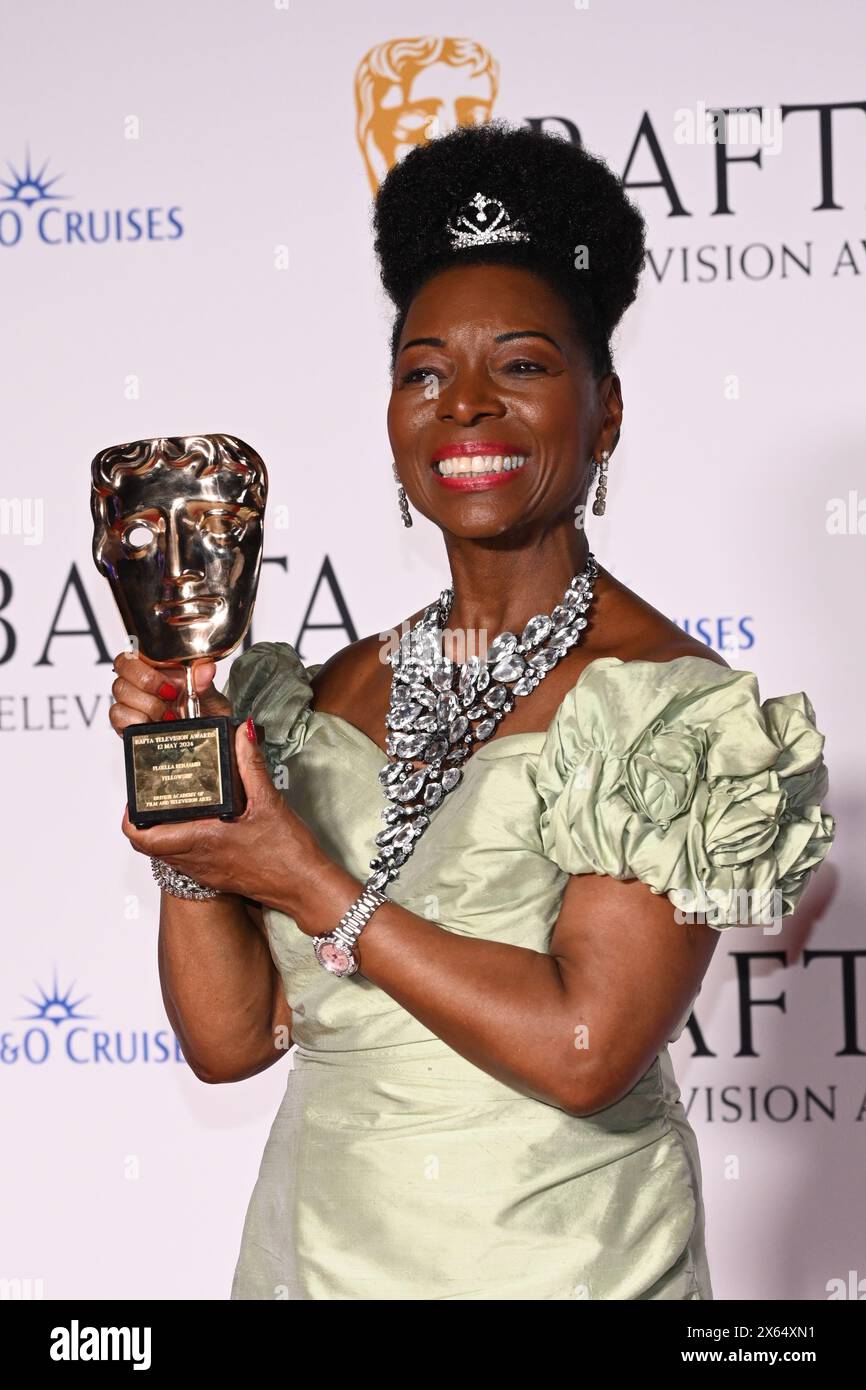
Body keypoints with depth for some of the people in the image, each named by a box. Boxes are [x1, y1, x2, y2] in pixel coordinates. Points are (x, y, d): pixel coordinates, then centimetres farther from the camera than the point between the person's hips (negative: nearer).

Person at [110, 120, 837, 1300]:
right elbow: (230, 1039, 0)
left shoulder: (674, 704, -14)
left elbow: (583, 1049, -23)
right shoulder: (334, 696, 1)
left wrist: (314, 888, -18)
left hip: (555, 1259, -5)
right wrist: (185, 794, -12)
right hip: (313, 1246, 5)